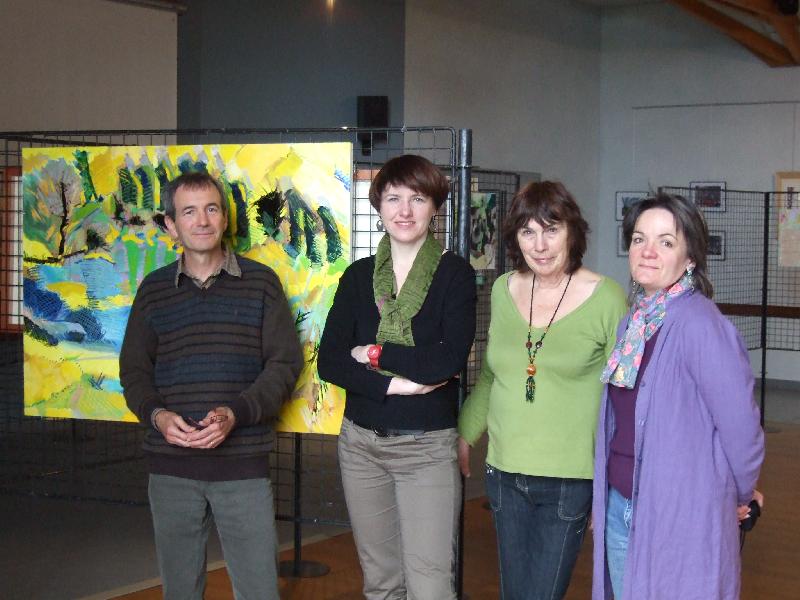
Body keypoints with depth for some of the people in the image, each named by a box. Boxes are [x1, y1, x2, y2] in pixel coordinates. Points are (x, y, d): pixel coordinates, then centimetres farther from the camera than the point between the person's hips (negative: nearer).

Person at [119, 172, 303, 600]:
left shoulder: (260, 282, 2)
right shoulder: (154, 290, 9)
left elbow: (285, 362, -1)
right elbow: (133, 369, 11)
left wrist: (235, 414, -16)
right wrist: (156, 415, -10)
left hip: (243, 465, -2)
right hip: (170, 466, 2)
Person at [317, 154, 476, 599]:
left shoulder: (455, 273, -4)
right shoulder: (359, 275, 5)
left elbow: (449, 360, -18)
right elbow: (329, 361, -4)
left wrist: (372, 354, -10)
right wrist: (394, 383, -16)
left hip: (428, 446, -4)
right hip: (361, 443, 4)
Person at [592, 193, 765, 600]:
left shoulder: (698, 323, -18)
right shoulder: (633, 321, 7)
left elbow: (740, 425, -17)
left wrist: (740, 495, -3)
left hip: (679, 518, -7)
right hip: (619, 505, 7)